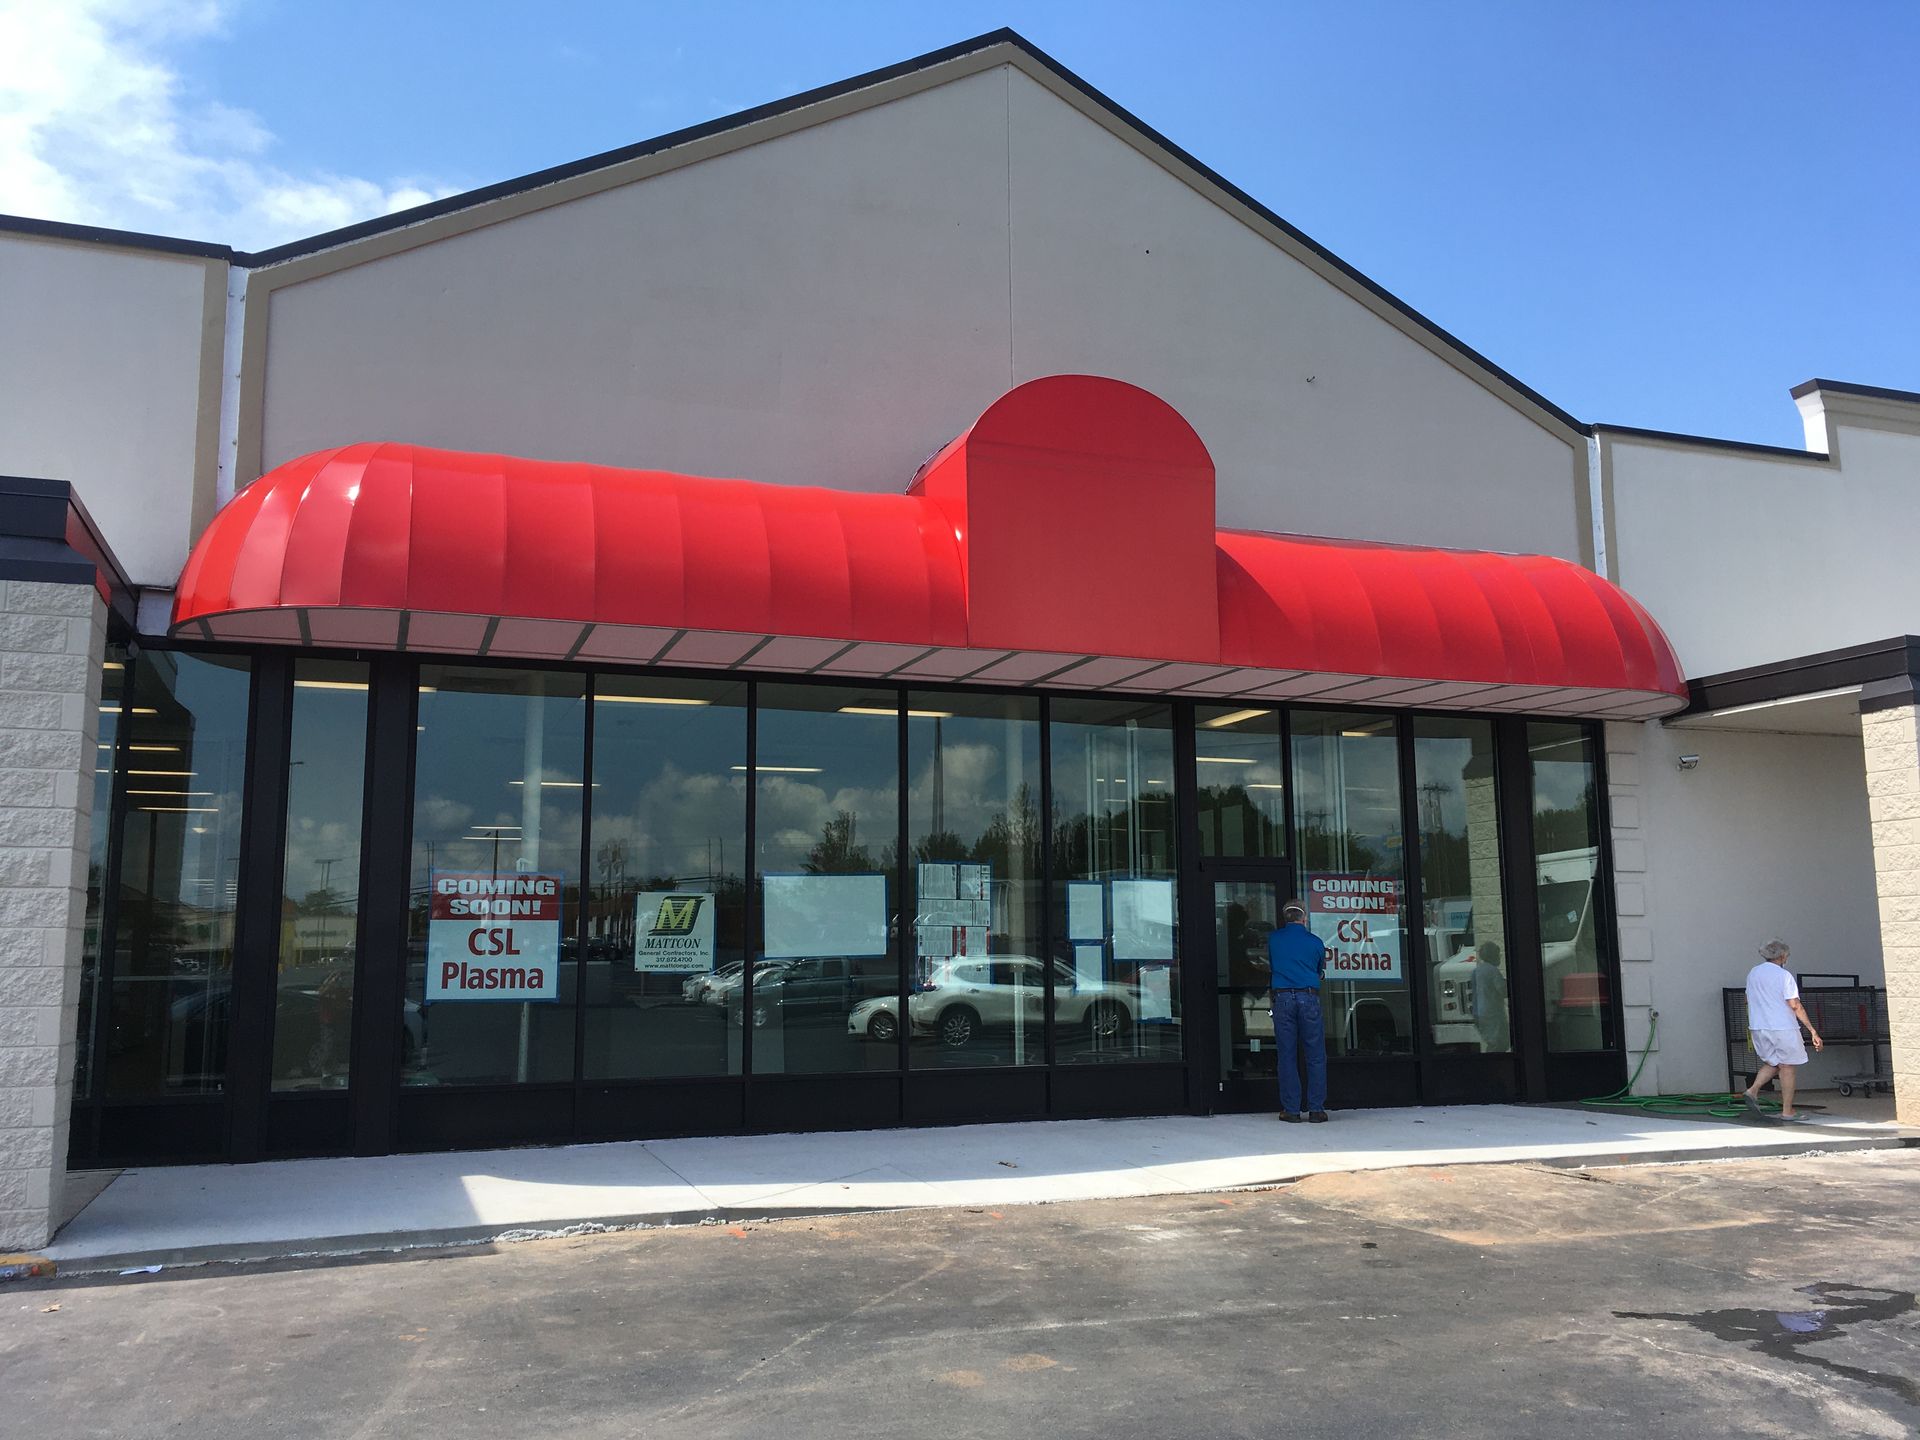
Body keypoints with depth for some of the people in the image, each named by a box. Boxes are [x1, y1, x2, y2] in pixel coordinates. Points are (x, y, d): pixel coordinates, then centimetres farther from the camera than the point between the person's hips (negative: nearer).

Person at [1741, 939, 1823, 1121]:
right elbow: (1795, 1005, -15)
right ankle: (1787, 1111, 7)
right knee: (1787, 1068, 4)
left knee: (1772, 1063, 18)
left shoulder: (1753, 973, 10)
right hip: (1782, 1028, -6)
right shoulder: (1783, 975, -10)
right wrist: (1812, 1030, -12)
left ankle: (1752, 1091, -3)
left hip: (1758, 1027, 6)